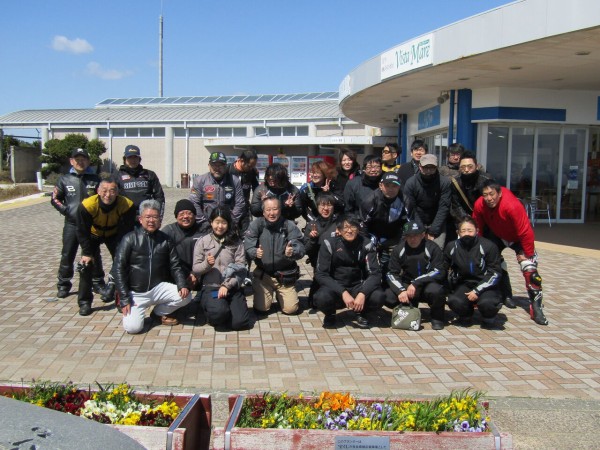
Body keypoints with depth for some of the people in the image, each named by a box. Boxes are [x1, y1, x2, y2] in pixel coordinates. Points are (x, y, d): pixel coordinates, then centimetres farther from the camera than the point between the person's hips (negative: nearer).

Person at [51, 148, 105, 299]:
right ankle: (63, 285, 14)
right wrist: (66, 211, -6)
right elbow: (55, 199, 8)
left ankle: (98, 283, 18)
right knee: (67, 255, 3)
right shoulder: (65, 179, 4)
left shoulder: (95, 179, 4)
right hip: (71, 224, 0)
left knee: (94, 255, 7)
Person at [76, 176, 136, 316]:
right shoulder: (87, 206, -35)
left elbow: (126, 231, -24)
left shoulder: (126, 205, -34)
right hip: (93, 234, -1)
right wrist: (87, 253, -21)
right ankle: (84, 302, 1)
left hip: (114, 234, 1)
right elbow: (82, 232, -22)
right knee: (86, 265, -9)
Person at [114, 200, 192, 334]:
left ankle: (159, 312, 9)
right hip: (136, 293, -3)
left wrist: (182, 285, -14)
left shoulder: (165, 240, 5)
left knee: (185, 296, -20)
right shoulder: (130, 239, -5)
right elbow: (118, 268, -7)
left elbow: (175, 266, 6)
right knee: (132, 327, -21)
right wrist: (124, 299, -13)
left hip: (159, 288, 3)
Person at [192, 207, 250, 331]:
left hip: (232, 288, 1)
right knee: (219, 312, -32)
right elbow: (196, 270, 3)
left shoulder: (236, 242, 4)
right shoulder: (202, 242, 4)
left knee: (240, 322, -19)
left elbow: (241, 269, -1)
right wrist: (207, 264, -18)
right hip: (210, 288, -1)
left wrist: (226, 286, -14)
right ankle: (211, 311, 4)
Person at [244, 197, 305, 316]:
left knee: (291, 309, -4)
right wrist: (255, 253, -38)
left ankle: (280, 294, 30)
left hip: (285, 274, 0)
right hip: (263, 273, 0)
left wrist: (292, 252, -40)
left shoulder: (289, 226, -10)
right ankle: (271, 292, 28)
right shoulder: (256, 224, -8)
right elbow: (248, 247, -15)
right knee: (261, 308, -6)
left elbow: (300, 249, -17)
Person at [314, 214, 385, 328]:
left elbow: (375, 273, -11)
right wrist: (343, 292, -27)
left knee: (378, 297, -29)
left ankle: (361, 312, 6)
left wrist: (363, 293, -29)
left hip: (358, 287, 1)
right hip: (335, 287, -1)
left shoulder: (366, 244, -8)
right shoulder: (330, 243, -12)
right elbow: (320, 274, -15)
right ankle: (330, 314, 3)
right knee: (322, 298, -34)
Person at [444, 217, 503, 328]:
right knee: (454, 301, -28)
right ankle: (466, 315, 9)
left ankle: (488, 318, 5)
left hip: (485, 285, -2)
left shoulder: (488, 246, -12)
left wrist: (477, 291, -17)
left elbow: (495, 273, -11)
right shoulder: (452, 247, -2)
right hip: (463, 284, 3)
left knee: (487, 303, -34)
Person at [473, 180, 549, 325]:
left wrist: (528, 255, -24)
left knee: (529, 269, -17)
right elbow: (477, 230, -8)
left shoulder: (512, 205, -39)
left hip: (518, 237, -5)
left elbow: (525, 232, -31)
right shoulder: (479, 205, -24)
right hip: (496, 235, 5)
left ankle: (536, 307, -8)